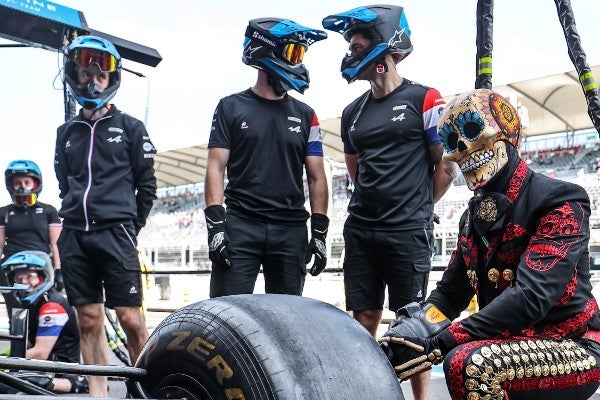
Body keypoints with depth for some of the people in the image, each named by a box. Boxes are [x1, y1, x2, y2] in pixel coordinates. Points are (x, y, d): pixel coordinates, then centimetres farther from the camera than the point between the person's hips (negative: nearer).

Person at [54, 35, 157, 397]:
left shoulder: (130, 128, 6)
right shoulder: (67, 132, 16)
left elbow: (147, 184, 6)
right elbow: (65, 185, 20)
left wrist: (131, 228, 6)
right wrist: (78, 220, 12)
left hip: (115, 233, -4)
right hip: (74, 237, 4)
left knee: (130, 319, -7)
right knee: (89, 320, 5)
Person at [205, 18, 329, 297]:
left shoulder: (305, 115, 12)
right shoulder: (231, 108, 5)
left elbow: (316, 177, 10)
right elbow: (216, 168, 0)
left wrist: (319, 232, 3)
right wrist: (215, 224, -10)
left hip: (291, 231, 3)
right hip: (240, 227, -2)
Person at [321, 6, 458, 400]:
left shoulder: (423, 99, -3)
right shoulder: (353, 113, 13)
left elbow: (446, 165, 0)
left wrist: (416, 209, 7)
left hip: (408, 233, -5)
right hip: (360, 229, 5)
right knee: (364, 316, 8)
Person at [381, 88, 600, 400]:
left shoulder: (559, 201, -14)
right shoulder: (474, 216, 11)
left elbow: (531, 297, -26)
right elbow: (450, 293, 10)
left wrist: (441, 340, -29)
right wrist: (405, 330, -11)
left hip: (570, 349, -7)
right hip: (511, 343, 7)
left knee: (467, 362, -34)